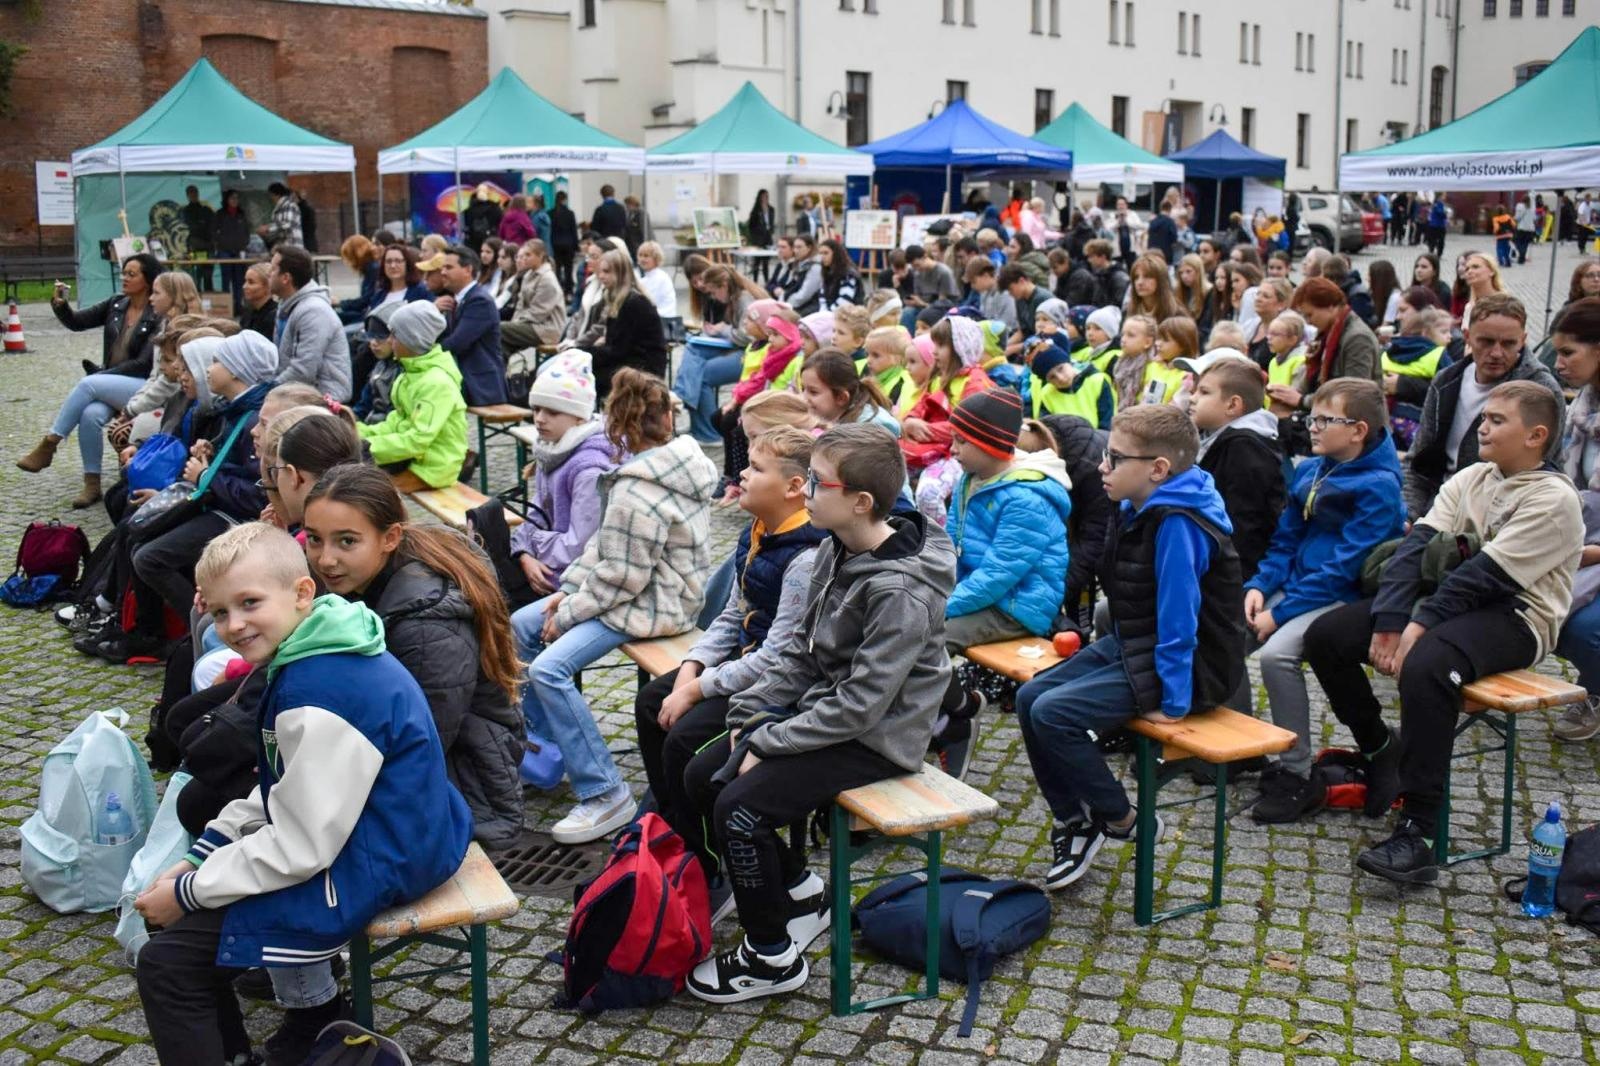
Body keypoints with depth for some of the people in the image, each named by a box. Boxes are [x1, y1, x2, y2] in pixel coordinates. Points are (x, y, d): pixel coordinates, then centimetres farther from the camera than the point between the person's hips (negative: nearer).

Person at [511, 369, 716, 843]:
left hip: (653, 604, -11)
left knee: (549, 668, -25)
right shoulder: (678, 462, 5)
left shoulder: (637, 494, -25)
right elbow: (605, 544, 9)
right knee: (521, 625, 14)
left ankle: (606, 795, -17)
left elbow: (621, 578, -22)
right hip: (646, 585, 11)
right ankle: (543, 743, 26)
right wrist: (570, 589, 3)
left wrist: (566, 614, -9)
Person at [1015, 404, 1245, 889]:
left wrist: (1173, 701, -22)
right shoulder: (1138, 509, 5)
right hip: (1128, 645, 10)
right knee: (1030, 697, 3)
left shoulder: (1177, 524, -25)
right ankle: (1072, 820, 15)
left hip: (1179, 663, -10)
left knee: (1053, 714, -21)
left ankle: (1120, 819, 0)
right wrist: (1108, 650, 16)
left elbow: (1178, 616, -25)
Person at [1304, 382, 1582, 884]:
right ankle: (1380, 748, 15)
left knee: (1424, 666, -38)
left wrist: (1420, 625, -24)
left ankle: (1416, 836, -34)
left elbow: (1486, 575, -19)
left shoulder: (1554, 498, -10)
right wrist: (1388, 622, -14)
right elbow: (1418, 544, -1)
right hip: (1453, 600, 8)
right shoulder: (1470, 478, 11)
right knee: (1325, 635, -8)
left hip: (1514, 618, -7)